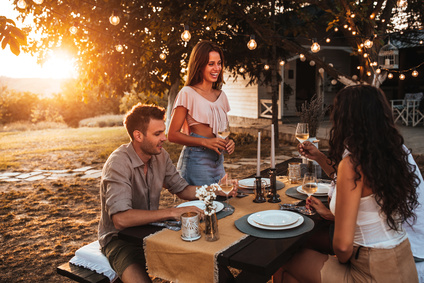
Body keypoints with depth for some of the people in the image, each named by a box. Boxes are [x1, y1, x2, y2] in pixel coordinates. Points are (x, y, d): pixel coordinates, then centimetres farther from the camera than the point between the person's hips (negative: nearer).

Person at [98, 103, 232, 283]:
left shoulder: (160, 155, -1)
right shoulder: (118, 163, -24)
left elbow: (182, 189, 10)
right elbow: (120, 218, -34)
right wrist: (173, 212, -36)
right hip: (120, 239, -6)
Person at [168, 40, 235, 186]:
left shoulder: (221, 96, 13)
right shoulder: (188, 93, -6)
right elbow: (172, 134, -9)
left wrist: (228, 142, 2)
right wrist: (206, 142, -17)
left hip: (218, 162, 6)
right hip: (196, 161, -6)